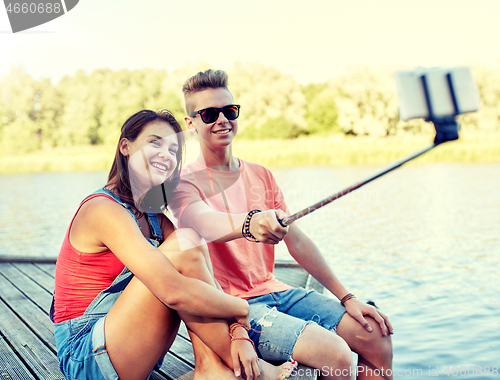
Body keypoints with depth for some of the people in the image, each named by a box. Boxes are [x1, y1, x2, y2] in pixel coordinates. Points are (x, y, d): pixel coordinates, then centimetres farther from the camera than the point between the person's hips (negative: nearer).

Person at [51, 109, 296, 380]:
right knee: (183, 245, -24)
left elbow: (203, 275, -2)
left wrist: (238, 332, -18)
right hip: (86, 357, -8)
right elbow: (174, 291, -30)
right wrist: (241, 309, -16)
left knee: (187, 241, -9)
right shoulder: (103, 209, -18)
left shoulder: (155, 218, 10)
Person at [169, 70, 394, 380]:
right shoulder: (185, 182, -6)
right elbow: (202, 222, -30)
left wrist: (347, 298, 3)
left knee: (377, 337, -6)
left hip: (275, 292, 6)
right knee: (335, 354, -24)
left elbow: (297, 241, 9)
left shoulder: (262, 176, 13)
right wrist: (250, 223, -53)